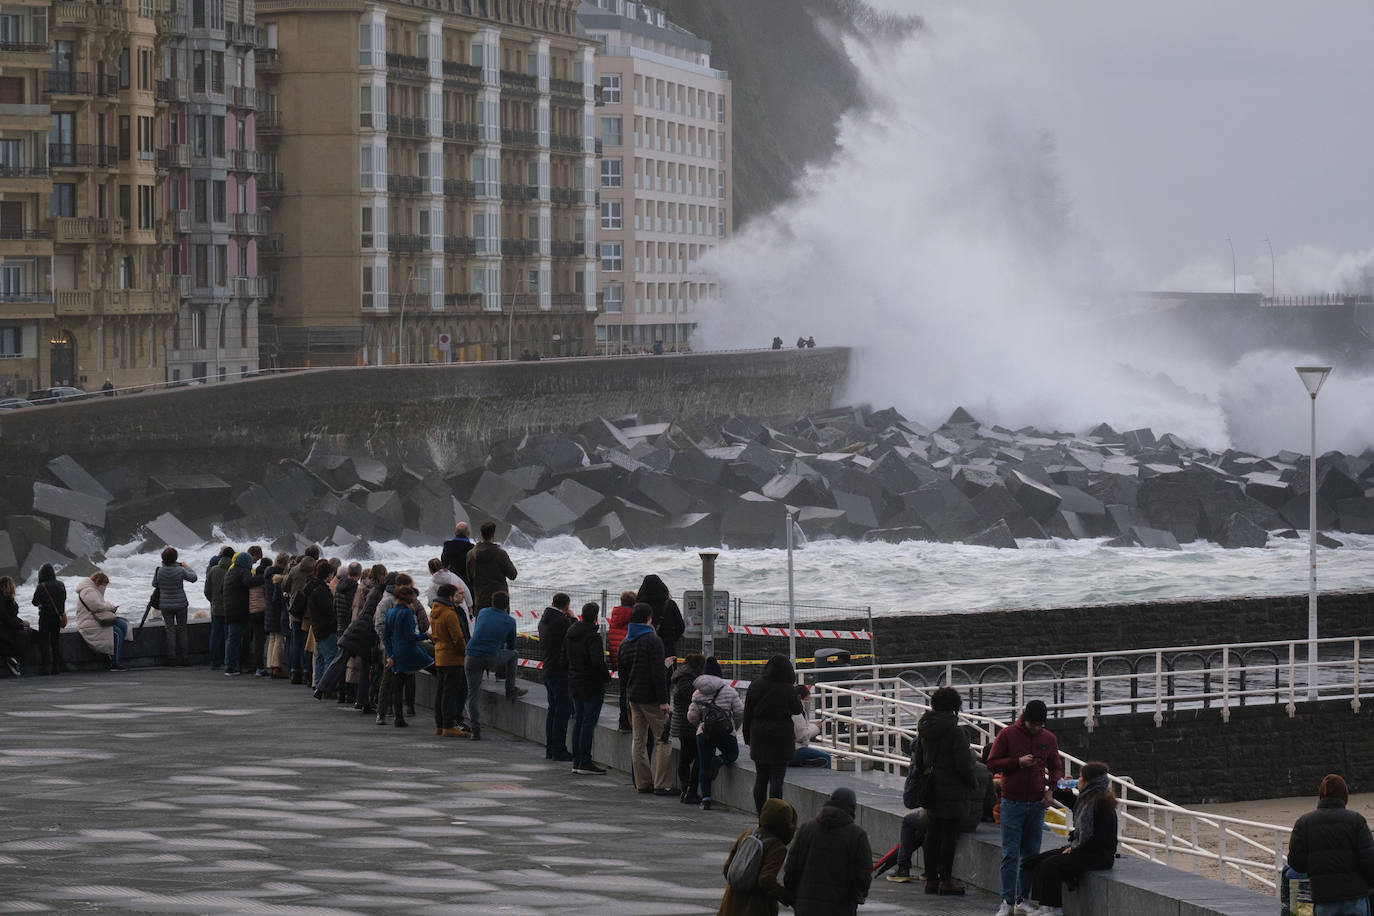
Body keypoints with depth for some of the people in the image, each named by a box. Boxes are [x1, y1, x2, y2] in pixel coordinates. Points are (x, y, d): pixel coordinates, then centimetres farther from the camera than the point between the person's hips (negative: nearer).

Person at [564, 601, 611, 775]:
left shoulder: (570, 633, 8)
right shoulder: (592, 635, -18)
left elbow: (564, 659, 14)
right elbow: (597, 661, -25)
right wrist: (606, 678, -12)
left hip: (574, 682, 8)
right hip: (592, 684, -8)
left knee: (579, 721, 14)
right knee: (589, 722, -4)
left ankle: (577, 761, 16)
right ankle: (585, 763, -4)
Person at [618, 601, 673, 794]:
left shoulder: (624, 643, 11)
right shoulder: (653, 640, -13)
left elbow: (622, 673, 16)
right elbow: (658, 673, -17)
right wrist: (663, 700, -15)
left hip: (633, 698, 7)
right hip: (651, 698, -7)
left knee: (638, 740, 10)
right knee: (664, 739, -3)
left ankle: (643, 783, 11)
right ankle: (661, 784, -9)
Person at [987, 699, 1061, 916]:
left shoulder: (1049, 739, 6)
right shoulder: (1007, 735, -4)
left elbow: (1056, 767, 16)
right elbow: (992, 763, -4)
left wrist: (1051, 789, -1)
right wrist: (1017, 762, -18)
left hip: (1037, 804, 3)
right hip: (1012, 803, -3)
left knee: (1031, 854, 5)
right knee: (1010, 855, -6)